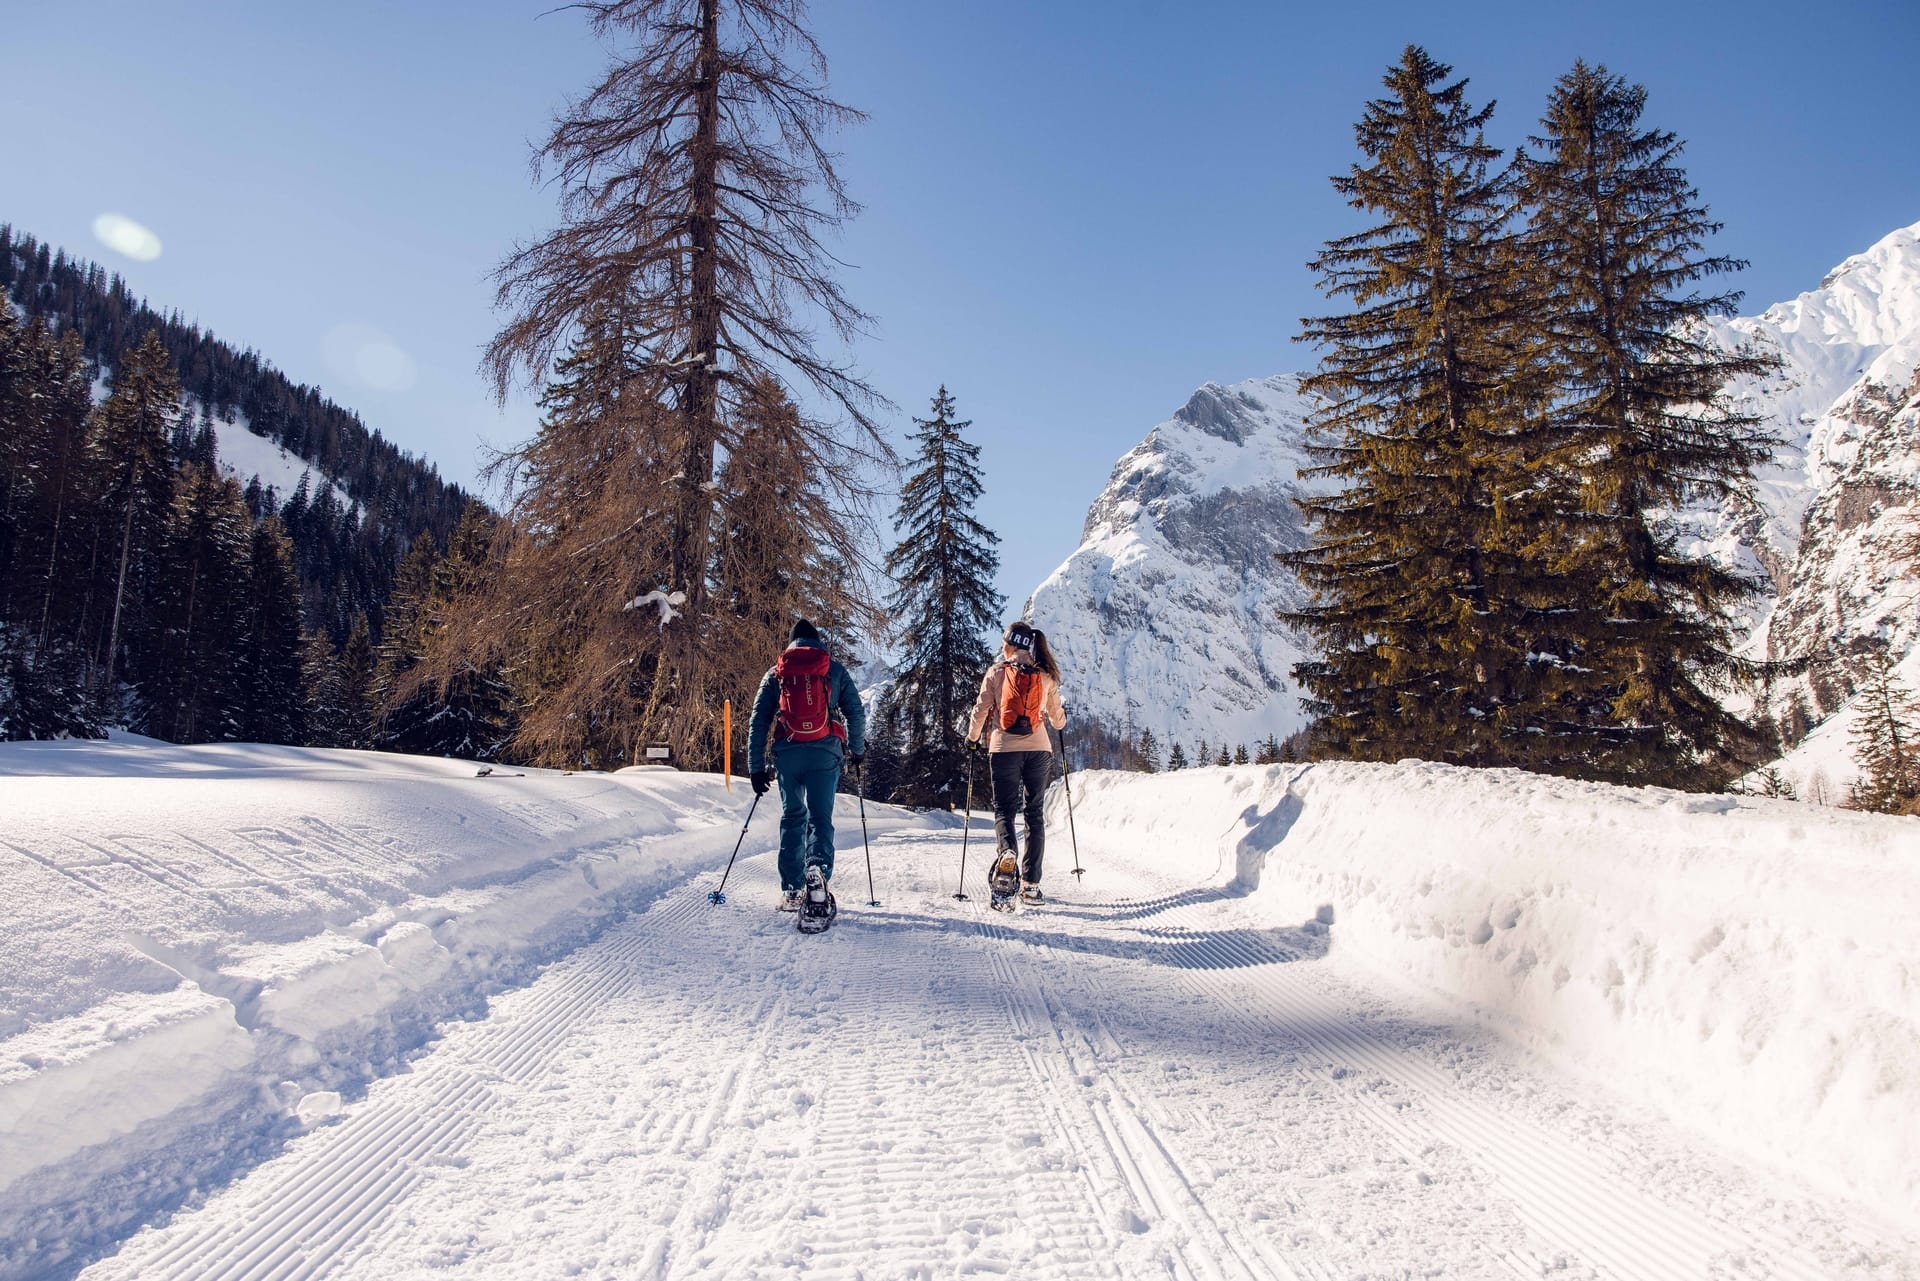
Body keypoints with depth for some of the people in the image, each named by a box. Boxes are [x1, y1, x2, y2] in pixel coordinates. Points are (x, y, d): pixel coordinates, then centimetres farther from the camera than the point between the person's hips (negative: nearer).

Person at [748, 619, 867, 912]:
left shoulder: (774, 673, 14)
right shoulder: (834, 669, 11)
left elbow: (758, 722, 9)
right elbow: (856, 712, 8)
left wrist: (756, 767, 11)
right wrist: (857, 749, 22)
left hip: (787, 752, 1)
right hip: (825, 752, -1)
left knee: (792, 817, 10)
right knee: (820, 816, 2)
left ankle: (791, 890, 4)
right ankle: (819, 870, -24)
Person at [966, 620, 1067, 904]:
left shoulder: (996, 672, -3)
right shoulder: (1046, 675, 4)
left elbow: (981, 710, -1)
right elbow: (1057, 719, 13)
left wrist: (972, 737, 18)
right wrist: (1062, 718, 37)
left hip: (1004, 748, -2)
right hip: (1039, 750, 2)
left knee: (1003, 808, 8)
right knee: (1034, 813, 9)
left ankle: (1007, 849, -26)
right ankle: (1031, 884, 6)